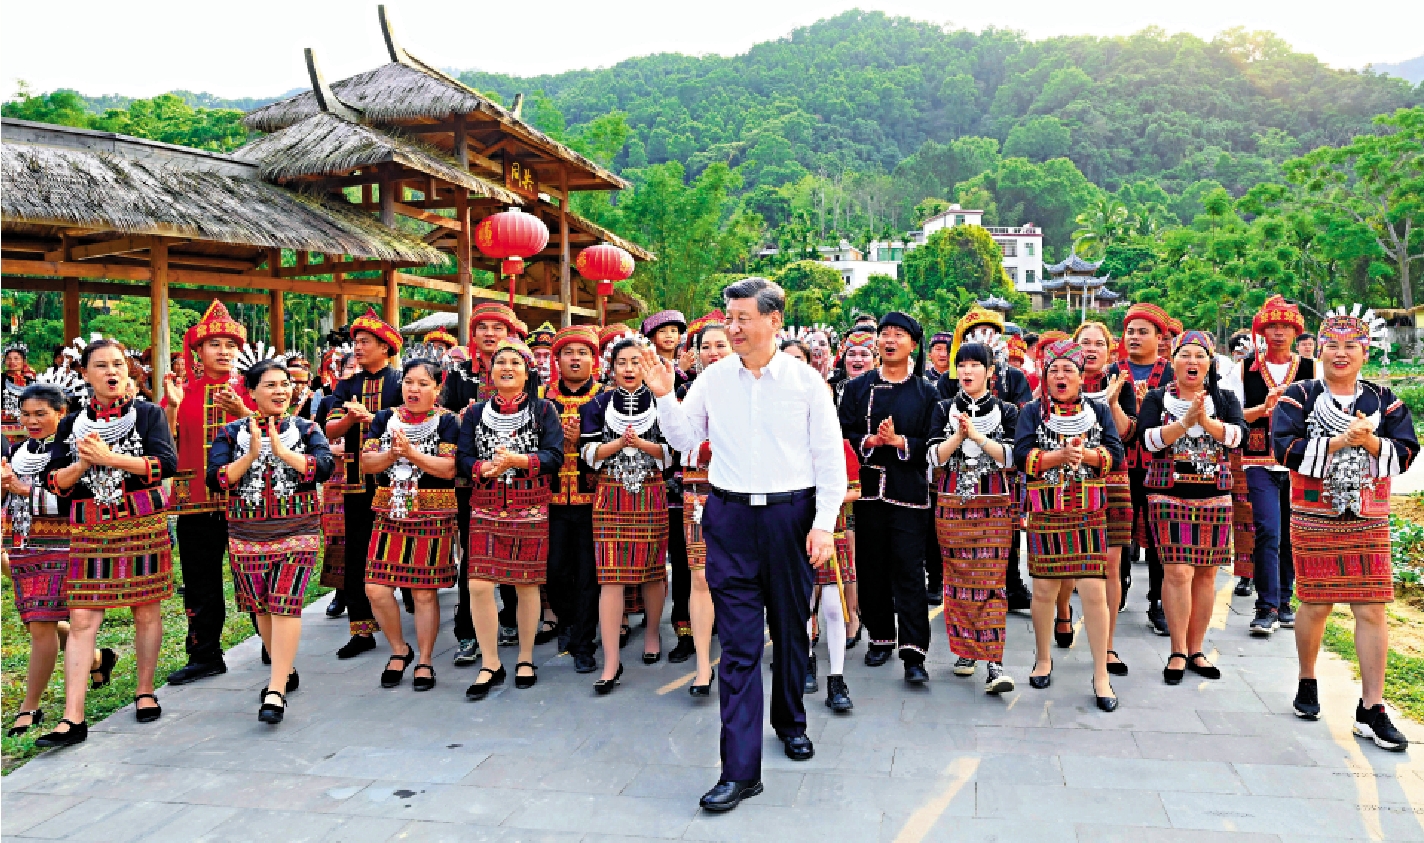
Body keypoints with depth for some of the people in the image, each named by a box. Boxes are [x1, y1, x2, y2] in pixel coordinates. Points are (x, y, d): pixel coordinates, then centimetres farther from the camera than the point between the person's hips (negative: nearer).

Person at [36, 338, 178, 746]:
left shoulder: (148, 414, 4)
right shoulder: (72, 424, 12)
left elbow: (167, 463, -11)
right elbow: (54, 482, 6)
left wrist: (108, 457, -15)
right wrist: (83, 462, -12)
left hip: (142, 524, -2)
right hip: (90, 529, 2)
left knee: (145, 609, 6)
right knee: (82, 619, -4)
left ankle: (145, 693, 23)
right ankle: (73, 718, -4)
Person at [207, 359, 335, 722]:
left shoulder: (306, 429, 4)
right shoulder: (231, 432, 6)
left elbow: (325, 467, -12)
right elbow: (215, 479, -3)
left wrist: (281, 451, -17)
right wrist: (251, 455, -15)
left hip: (297, 531, -3)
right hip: (247, 534, 3)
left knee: (285, 606, -12)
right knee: (261, 607, 11)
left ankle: (276, 692, -12)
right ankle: (286, 670, 32)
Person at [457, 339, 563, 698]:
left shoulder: (543, 410, 4)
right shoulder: (476, 413, 11)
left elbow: (555, 456, -5)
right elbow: (463, 458, 5)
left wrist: (517, 460, -19)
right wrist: (486, 467, -16)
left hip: (530, 509, -1)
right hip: (486, 508, 2)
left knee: (527, 584, 5)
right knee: (479, 585, -8)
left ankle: (525, 659, 21)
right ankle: (490, 664, 6)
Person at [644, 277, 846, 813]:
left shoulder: (806, 381, -2)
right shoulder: (713, 378, 4)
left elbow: (829, 457, 0)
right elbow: (687, 438, 13)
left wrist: (824, 523, -7)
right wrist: (664, 396, -2)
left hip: (790, 515, 0)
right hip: (729, 515, 1)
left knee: (791, 627, 15)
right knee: (738, 641, -2)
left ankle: (789, 720, 41)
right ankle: (741, 769, 1)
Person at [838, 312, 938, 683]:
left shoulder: (926, 392, 6)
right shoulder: (857, 388, 10)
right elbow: (843, 436, 3)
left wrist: (899, 441, -15)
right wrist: (870, 441, -14)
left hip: (909, 492, -2)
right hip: (867, 489, 2)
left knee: (909, 571, -6)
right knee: (871, 568, 8)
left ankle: (914, 654, -5)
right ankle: (880, 638, 24)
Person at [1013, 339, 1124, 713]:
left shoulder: (1098, 411, 10)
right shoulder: (1033, 412, 7)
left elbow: (1116, 454, -1)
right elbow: (1021, 455, -7)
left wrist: (1084, 454, -16)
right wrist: (1061, 455, -17)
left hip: (1089, 514, 0)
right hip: (1045, 514, 0)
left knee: (1094, 591, -4)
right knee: (1044, 588, 8)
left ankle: (1101, 675, 5)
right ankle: (1043, 659, 28)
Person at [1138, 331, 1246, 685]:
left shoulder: (1225, 399, 10)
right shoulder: (1157, 398, 4)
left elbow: (1239, 435, -8)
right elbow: (1148, 440, -11)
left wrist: (1206, 421, -23)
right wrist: (1185, 421, -21)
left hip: (1214, 497, 3)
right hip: (1169, 496, -3)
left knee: (1206, 573, 6)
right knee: (1177, 572, -10)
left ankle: (1195, 649, 16)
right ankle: (1178, 652, 1)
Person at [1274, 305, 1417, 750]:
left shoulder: (1384, 400, 9)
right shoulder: (1299, 396, 1)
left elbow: (1406, 453, 1)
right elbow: (1285, 447, -12)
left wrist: (1371, 442, -16)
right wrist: (1338, 442, -18)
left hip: (1369, 523, 2)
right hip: (1314, 521, -2)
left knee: (1372, 610, -2)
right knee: (1315, 605, 6)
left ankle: (1371, 709, 5)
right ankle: (1307, 683, 29)